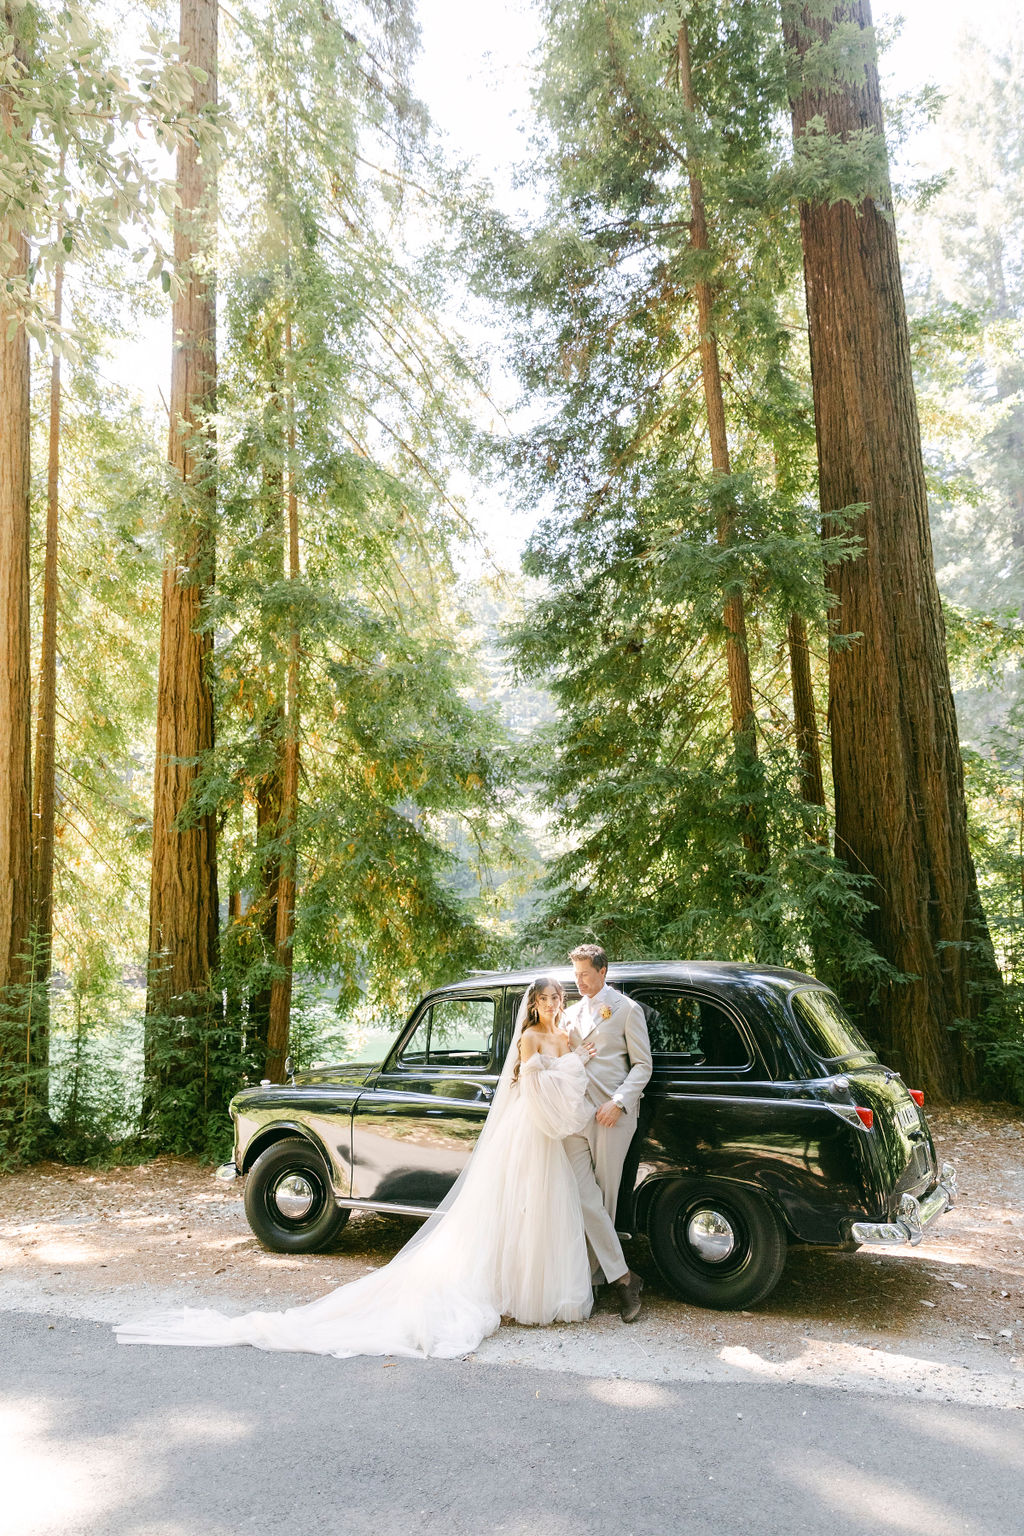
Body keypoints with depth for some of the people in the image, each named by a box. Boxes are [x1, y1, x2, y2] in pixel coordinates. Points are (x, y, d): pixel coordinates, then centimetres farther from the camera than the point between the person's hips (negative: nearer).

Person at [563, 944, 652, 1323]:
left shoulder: (626, 1009, 2)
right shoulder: (571, 1014, 19)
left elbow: (642, 1065, -1)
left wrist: (618, 1103, -12)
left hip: (611, 1114, -4)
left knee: (605, 1198, 2)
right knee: (584, 1197, -6)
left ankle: (593, 1270, 15)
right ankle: (623, 1278, -1)